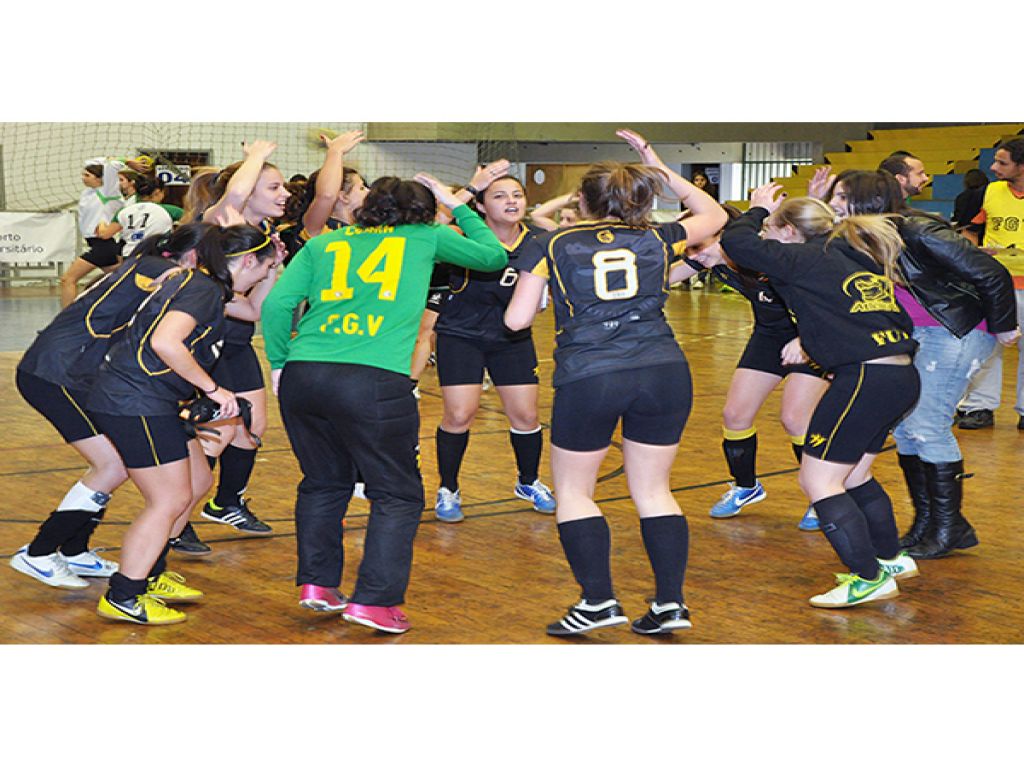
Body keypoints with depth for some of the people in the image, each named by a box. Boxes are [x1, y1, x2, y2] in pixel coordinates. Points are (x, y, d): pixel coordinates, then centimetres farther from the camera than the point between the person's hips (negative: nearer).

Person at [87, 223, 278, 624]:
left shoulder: (203, 285, 15)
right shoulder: (203, 290, -16)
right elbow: (164, 341, -32)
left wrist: (272, 262, 21)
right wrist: (213, 389, -24)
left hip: (152, 402, 11)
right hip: (135, 404, -11)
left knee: (197, 481, 17)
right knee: (170, 501, -5)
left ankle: (150, 576, 28)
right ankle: (122, 598, 5)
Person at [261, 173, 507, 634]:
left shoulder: (323, 244, 20)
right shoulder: (426, 238, 15)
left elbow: (276, 303, 10)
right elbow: (494, 255, 29)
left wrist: (279, 364, 19)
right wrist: (458, 206, 39)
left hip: (302, 375, 4)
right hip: (376, 379, -4)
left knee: (323, 483, 22)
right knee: (398, 495, 7)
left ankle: (316, 584, 24)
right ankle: (374, 601, 1)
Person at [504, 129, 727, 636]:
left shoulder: (551, 245, 6)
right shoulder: (656, 240, 12)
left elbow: (516, 320, 6)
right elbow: (715, 216, 30)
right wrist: (661, 169, 30)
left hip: (589, 379, -3)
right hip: (665, 371, 3)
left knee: (573, 491, 12)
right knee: (654, 491, 13)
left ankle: (598, 601, 3)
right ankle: (670, 603, 8)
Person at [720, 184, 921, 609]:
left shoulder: (808, 258, -6)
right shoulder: (860, 259, 18)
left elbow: (736, 241, -8)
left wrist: (758, 209, 9)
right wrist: (811, 341, 24)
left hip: (866, 379, -9)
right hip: (901, 376, 10)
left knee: (818, 480, -2)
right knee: (852, 475, 23)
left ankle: (869, 578, 1)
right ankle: (891, 557, 34)